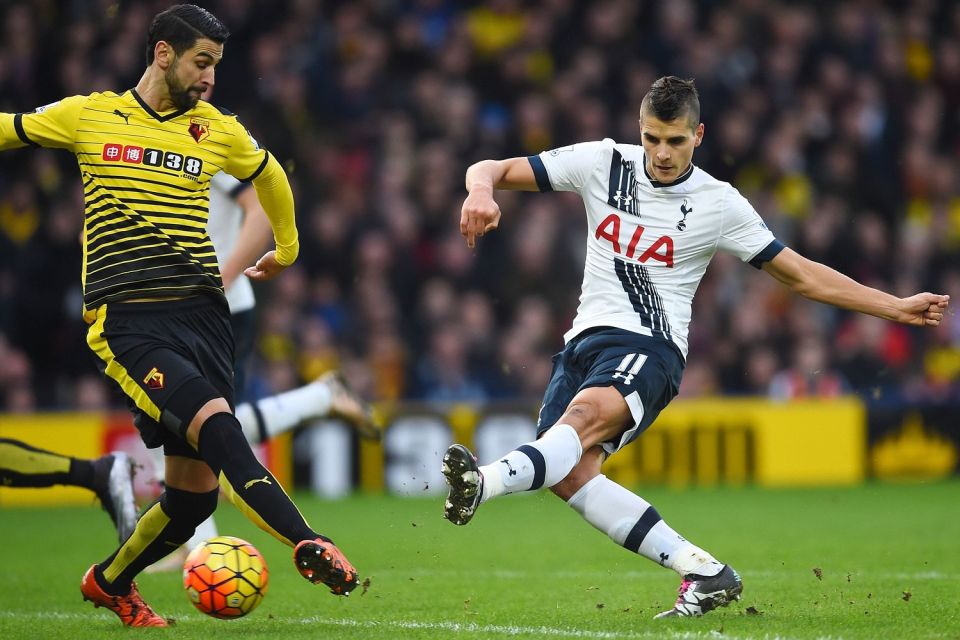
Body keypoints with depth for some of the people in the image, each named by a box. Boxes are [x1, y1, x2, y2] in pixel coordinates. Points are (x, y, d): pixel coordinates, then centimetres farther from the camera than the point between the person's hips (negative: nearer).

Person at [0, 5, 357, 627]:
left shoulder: (217, 131, 14)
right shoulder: (87, 116, 6)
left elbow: (270, 174, 33)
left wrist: (286, 250, 44)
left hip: (204, 312, 4)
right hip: (128, 320, -4)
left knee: (196, 492, 1)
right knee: (216, 424, -29)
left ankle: (111, 581, 27)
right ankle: (310, 548, -38)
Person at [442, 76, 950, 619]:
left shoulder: (719, 204, 2)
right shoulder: (603, 164, 7)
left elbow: (804, 276, 9)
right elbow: (494, 170, 9)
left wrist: (897, 308, 4)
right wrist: (481, 191, -17)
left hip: (648, 347, -4)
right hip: (586, 338, 4)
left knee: (586, 413, -36)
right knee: (568, 473, -18)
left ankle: (488, 482, -63)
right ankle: (705, 574, -13)